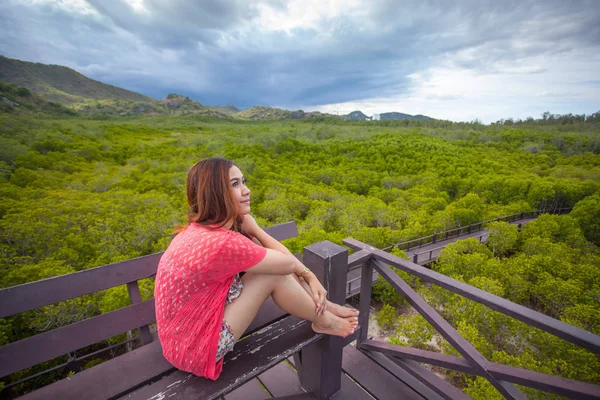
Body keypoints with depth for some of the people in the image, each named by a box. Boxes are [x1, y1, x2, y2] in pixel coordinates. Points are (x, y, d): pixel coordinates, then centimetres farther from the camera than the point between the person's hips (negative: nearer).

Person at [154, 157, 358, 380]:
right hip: (194, 347, -8)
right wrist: (254, 230, -7)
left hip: (198, 318, 8)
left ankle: (323, 305, 15)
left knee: (273, 261, -1)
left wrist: (309, 277, -6)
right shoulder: (222, 242, -33)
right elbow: (289, 263, -18)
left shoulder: (204, 228, -4)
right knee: (273, 273, -16)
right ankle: (323, 320, 10)